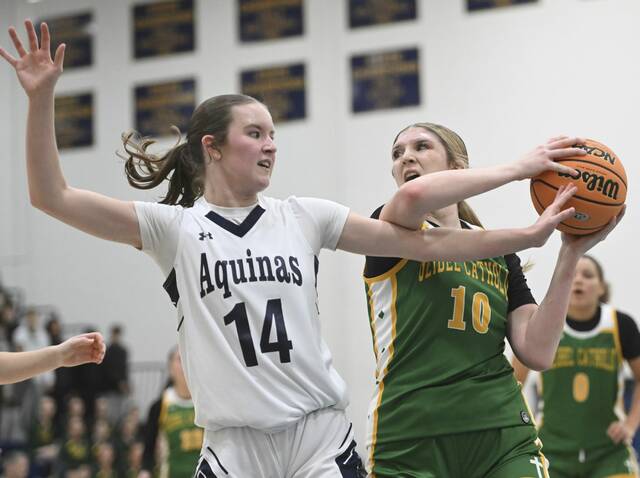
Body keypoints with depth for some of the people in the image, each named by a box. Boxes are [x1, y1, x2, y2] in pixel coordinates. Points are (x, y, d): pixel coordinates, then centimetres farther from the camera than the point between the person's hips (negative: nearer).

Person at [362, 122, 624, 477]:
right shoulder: (391, 230, 4)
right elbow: (414, 194, -22)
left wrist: (571, 253, -3)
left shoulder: (499, 251, 15)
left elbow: (536, 352, 2)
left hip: (504, 438, 3)